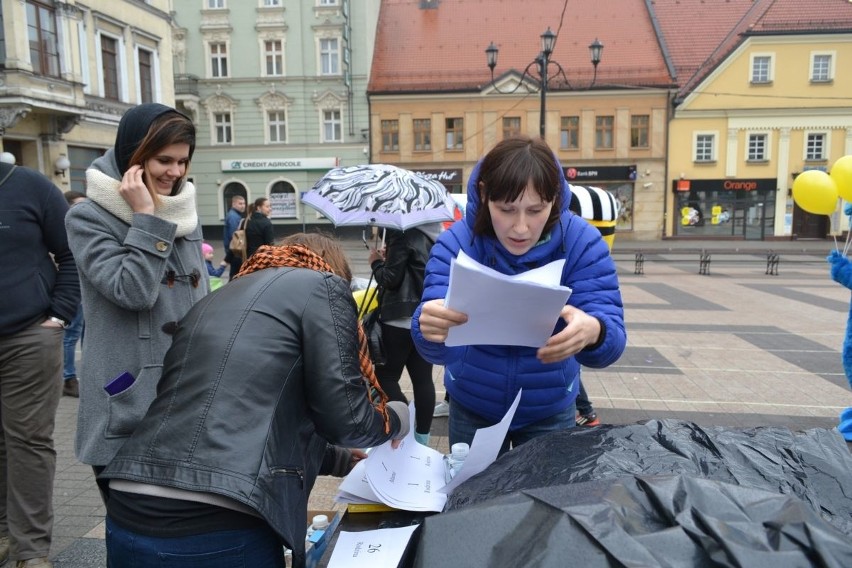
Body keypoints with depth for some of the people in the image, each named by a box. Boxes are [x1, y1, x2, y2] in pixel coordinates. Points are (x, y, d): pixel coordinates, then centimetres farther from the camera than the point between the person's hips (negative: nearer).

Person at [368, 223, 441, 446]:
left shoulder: (403, 234, -13)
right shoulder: (434, 234, 12)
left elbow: (390, 279, -13)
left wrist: (377, 262, 5)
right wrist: (389, 258, 18)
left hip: (402, 319, -8)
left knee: (385, 377, 3)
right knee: (423, 379, 10)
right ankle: (422, 437, 17)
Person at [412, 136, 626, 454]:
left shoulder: (583, 243, -18)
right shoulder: (456, 243, -20)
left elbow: (611, 335, -25)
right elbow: (442, 350, -29)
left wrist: (593, 333, -49)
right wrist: (432, 330, -53)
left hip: (550, 411, 0)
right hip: (471, 408, 0)